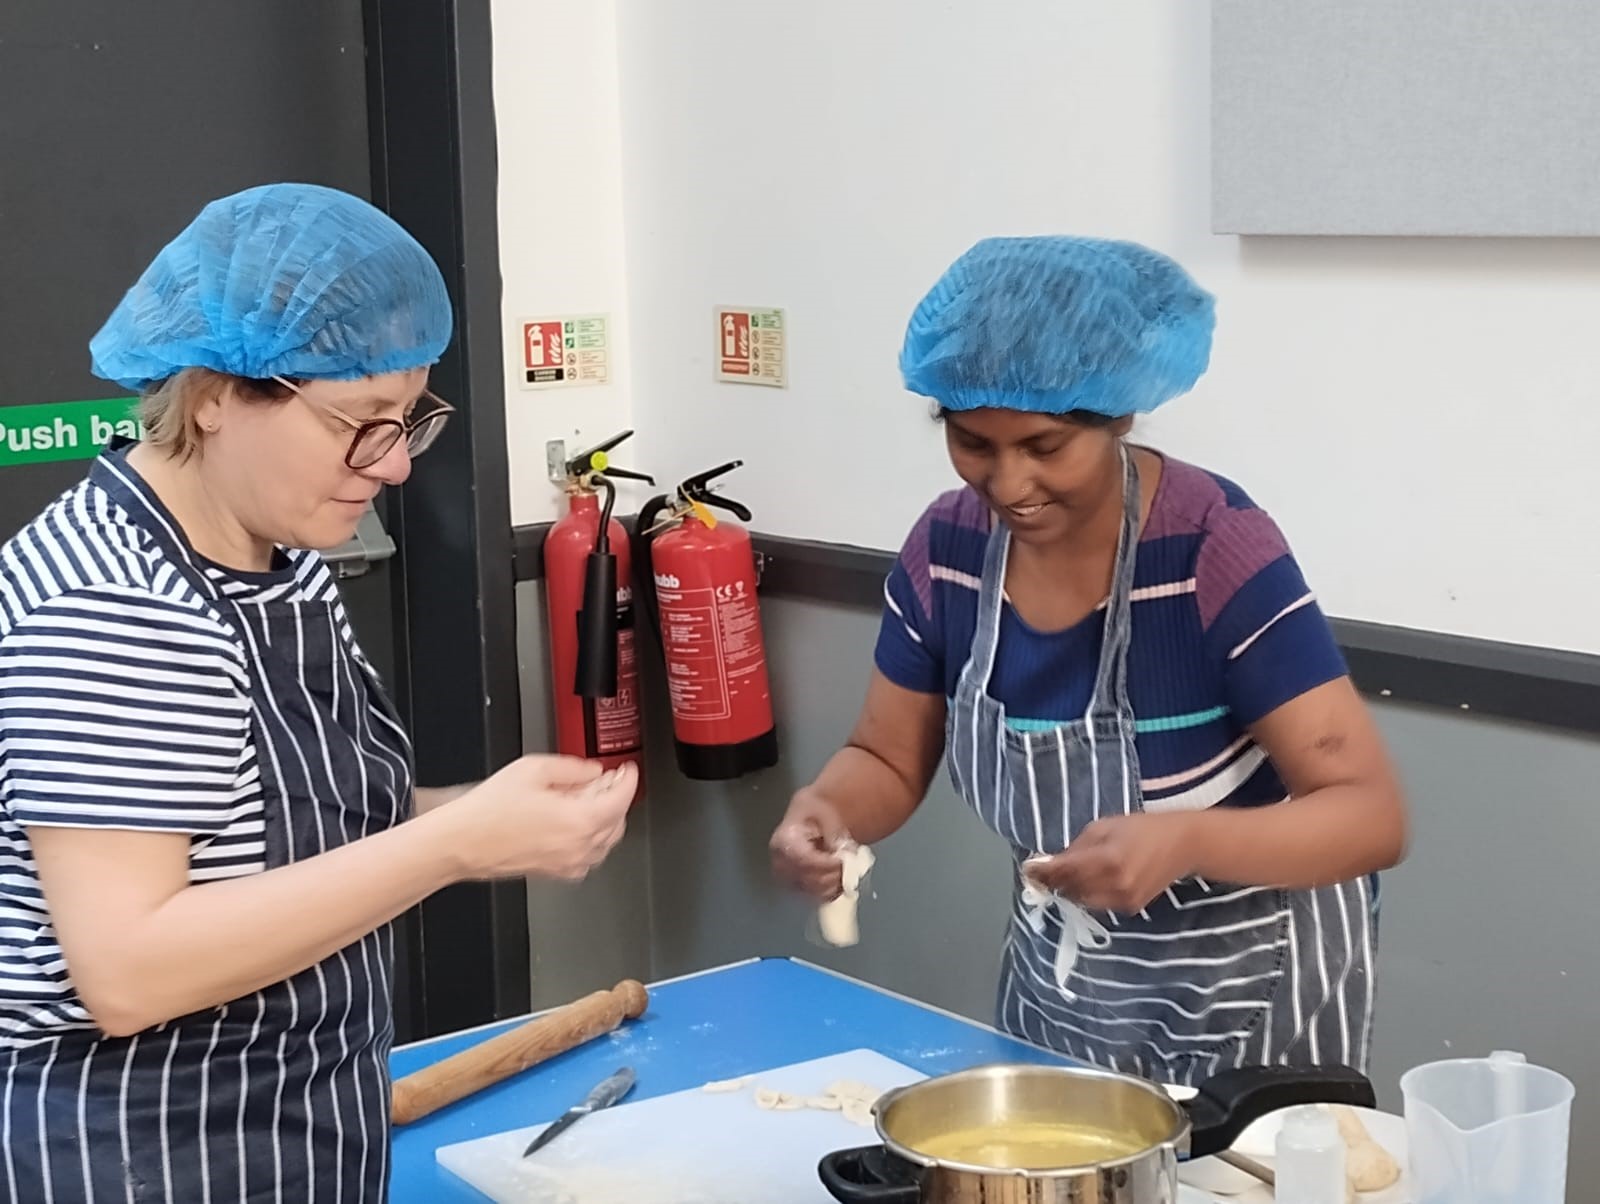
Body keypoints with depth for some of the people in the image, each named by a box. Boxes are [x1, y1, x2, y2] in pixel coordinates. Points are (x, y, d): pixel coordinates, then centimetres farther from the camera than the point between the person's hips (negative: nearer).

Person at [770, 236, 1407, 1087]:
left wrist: (1184, 841, -44)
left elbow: (1370, 815, -26)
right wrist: (825, 810, -21)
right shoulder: (946, 551, -10)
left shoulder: (1216, 552, -26)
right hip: (1060, 976, 5)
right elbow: (889, 761, 2)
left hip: (1246, 985, -5)